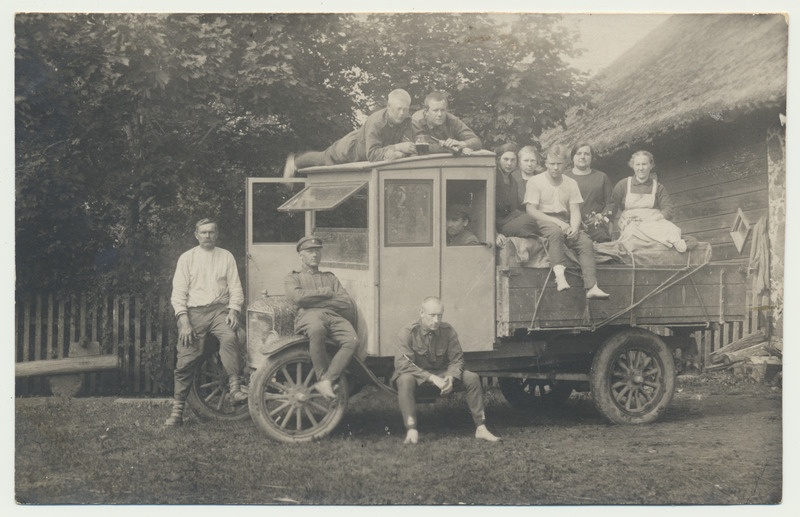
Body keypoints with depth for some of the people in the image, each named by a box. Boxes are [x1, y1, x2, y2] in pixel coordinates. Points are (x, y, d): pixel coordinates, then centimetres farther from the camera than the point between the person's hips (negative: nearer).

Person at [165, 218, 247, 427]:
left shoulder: (226, 257, 13)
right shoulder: (187, 258, 10)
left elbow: (235, 287, 9)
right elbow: (178, 292, 5)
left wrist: (233, 310, -9)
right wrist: (184, 320, -8)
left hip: (219, 310, 0)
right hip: (193, 311, 0)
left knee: (230, 338, -31)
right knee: (186, 361, -7)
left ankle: (235, 386, -30)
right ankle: (177, 410, 0)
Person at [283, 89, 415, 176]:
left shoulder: (405, 122, -29)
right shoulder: (375, 122, -45)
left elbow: (408, 149, -33)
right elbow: (372, 154, -52)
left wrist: (398, 154, -56)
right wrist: (396, 147, -63)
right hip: (351, 148, -3)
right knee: (323, 158, 24)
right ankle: (295, 162, 55)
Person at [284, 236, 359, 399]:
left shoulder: (330, 277, 32)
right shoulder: (293, 278, 25)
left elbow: (348, 304, 15)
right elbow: (299, 297, -1)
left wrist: (316, 300, 5)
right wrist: (326, 292, 7)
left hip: (334, 316, 3)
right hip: (309, 315, -3)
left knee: (352, 340, -30)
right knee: (316, 329, -42)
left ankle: (326, 381, -34)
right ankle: (323, 376, -32)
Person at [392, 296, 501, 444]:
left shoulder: (448, 331, -5)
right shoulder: (407, 333, -16)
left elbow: (457, 360, 0)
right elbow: (403, 365, -24)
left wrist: (450, 378, -24)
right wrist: (432, 378, -33)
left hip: (441, 374, 4)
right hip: (416, 375, -4)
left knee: (472, 378, -16)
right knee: (405, 381, -39)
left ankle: (480, 428, -12)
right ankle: (411, 431, -42)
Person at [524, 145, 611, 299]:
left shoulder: (571, 183, 16)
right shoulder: (535, 182, 3)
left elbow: (575, 211, 9)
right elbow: (531, 210, -7)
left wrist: (574, 227, -14)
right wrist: (557, 222, -17)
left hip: (565, 222, 4)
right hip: (543, 221, -4)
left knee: (586, 242, -23)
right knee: (555, 232, -39)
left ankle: (591, 287, -33)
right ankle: (559, 275, -52)